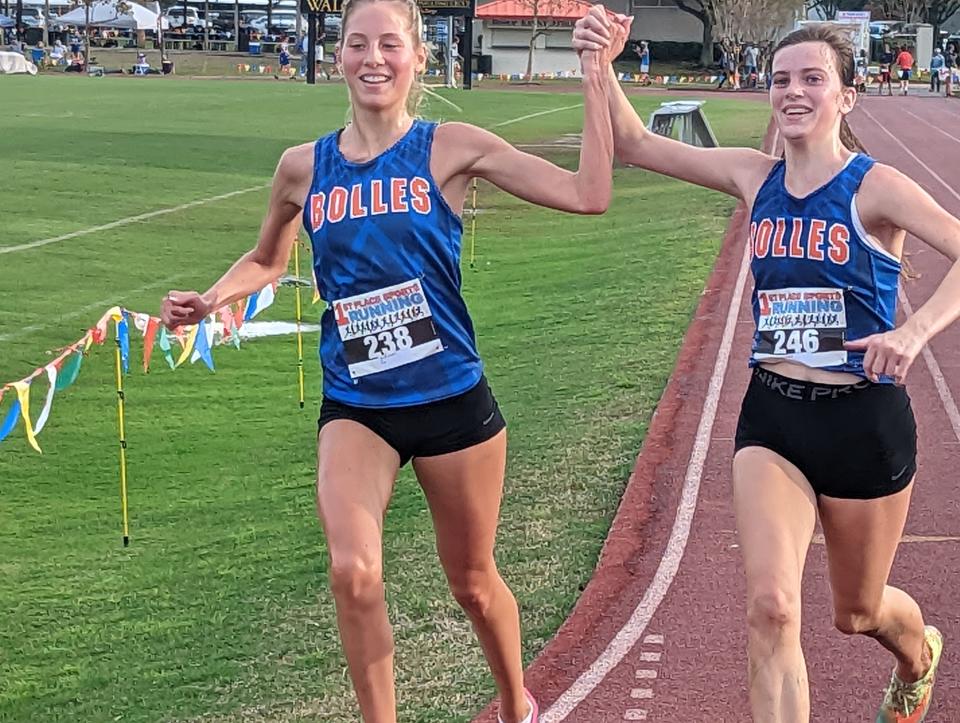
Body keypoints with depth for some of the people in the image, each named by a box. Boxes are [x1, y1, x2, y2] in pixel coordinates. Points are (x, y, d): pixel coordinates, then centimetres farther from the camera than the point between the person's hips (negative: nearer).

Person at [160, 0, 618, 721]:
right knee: (354, 573, -23)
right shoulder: (304, 167, 1)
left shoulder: (452, 148, -7)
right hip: (354, 408, 1)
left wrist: (595, 79, -17)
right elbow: (268, 260, 19)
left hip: (453, 400, -1)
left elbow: (588, 194, -14)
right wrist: (210, 299, 0)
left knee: (473, 581, 15)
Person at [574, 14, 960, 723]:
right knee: (771, 608, -15)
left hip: (864, 422, -3)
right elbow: (637, 144, 6)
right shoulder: (755, 177, 2)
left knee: (857, 611, 17)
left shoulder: (874, 187, -12)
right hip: (771, 417, 3)